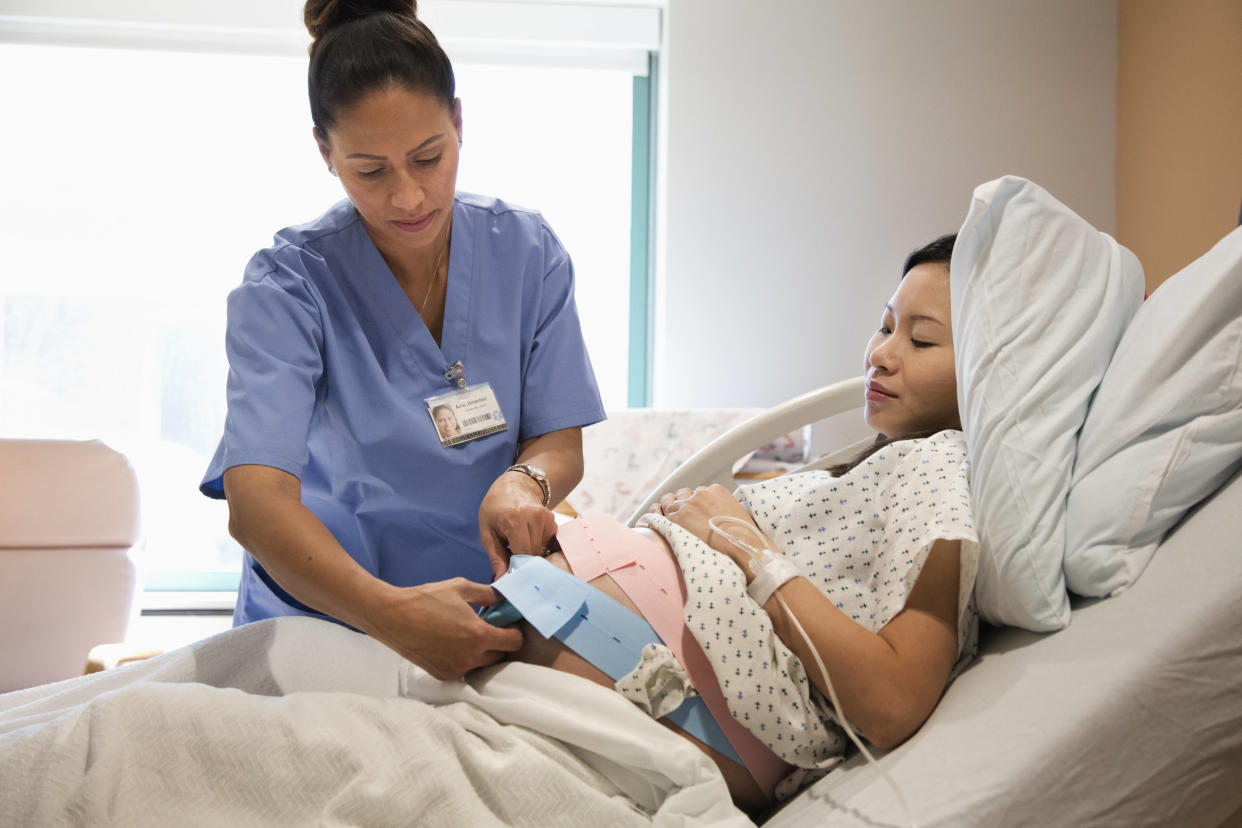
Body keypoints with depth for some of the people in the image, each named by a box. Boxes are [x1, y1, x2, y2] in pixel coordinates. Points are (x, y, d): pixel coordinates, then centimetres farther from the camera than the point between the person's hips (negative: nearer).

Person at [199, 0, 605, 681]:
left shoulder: (526, 251, 1)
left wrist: (521, 483, -21)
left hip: (488, 620, 4)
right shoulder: (287, 284, -10)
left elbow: (560, 442, 4)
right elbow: (255, 501, -21)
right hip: (324, 619, -3)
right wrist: (391, 612, -37)